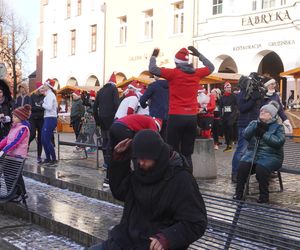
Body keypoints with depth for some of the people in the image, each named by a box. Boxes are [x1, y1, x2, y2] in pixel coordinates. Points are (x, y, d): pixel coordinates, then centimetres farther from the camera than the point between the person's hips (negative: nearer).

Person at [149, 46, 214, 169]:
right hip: (192, 117, 4)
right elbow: (211, 67, 24)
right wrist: (198, 54, 31)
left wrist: (153, 56, 12)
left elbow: (152, 69, -5)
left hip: (176, 117, -4)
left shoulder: (174, 73, -7)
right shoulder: (196, 73, 5)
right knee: (187, 153, 9)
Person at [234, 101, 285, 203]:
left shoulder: (278, 127, 6)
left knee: (261, 168, -33)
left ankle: (264, 196, -15)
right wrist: (256, 127, -13)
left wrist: (264, 134, -13)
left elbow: (279, 141, -12)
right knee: (242, 165, -26)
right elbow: (246, 135, 0)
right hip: (252, 153, 3)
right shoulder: (254, 123, 17)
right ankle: (239, 193, -14)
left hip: (270, 156, -3)